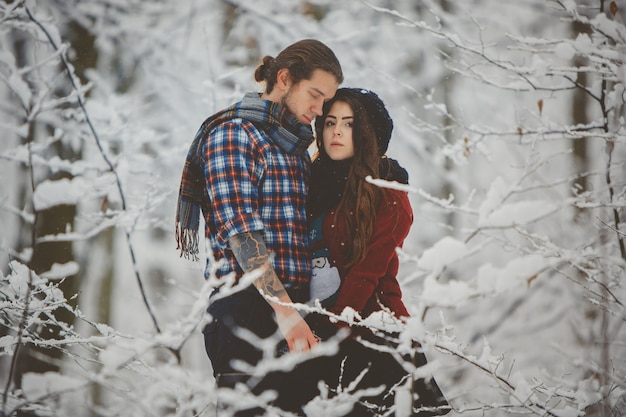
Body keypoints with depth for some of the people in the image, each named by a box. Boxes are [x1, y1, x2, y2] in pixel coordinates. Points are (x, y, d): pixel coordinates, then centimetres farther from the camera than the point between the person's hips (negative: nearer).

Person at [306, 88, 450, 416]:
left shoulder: (386, 195, -4)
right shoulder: (315, 183, 12)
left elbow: (367, 272, -12)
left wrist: (329, 329, -18)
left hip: (368, 325, -5)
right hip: (318, 326, 5)